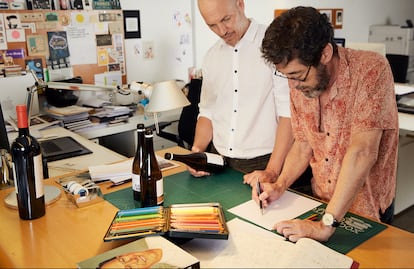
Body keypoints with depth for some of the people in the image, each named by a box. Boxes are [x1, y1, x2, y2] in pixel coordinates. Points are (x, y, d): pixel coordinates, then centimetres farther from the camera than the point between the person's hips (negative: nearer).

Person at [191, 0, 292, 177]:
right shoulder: (211, 56, 10)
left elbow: (289, 113, -13)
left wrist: (273, 171, -18)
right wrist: (197, 150, -1)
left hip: (263, 163, -4)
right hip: (219, 161, 4)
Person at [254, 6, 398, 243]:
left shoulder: (371, 69, -23)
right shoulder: (299, 83, -6)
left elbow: (362, 151, -30)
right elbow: (303, 145, 4)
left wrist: (326, 225, -32)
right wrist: (280, 186, -12)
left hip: (366, 212, -4)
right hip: (319, 203, 4)